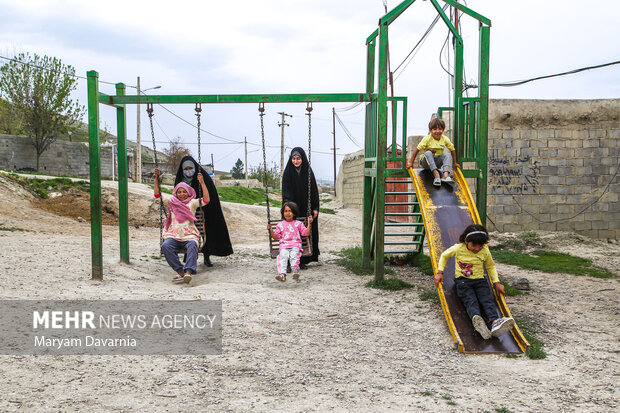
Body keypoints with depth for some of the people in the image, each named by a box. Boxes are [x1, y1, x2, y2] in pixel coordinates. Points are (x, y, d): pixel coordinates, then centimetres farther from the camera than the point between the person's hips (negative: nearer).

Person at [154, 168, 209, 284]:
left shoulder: (192, 203, 14)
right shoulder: (171, 201, 20)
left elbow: (206, 200, 0)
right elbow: (157, 194, 19)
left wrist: (202, 183, -6)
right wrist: (157, 179, 9)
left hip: (189, 235, -1)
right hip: (173, 235, 2)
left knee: (192, 245, -36)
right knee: (165, 246, -31)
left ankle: (188, 272, -48)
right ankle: (179, 271, -31)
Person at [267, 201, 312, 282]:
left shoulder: (298, 224, 14)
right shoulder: (280, 225, 18)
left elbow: (306, 233, 6)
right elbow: (276, 237, 16)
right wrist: (271, 230, -1)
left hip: (295, 245, 0)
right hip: (284, 246, 0)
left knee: (293, 255, -32)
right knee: (283, 255, -30)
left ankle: (295, 271, -42)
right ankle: (282, 274, -45)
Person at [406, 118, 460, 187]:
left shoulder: (445, 139, -4)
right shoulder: (427, 139, -14)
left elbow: (452, 150, 8)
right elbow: (417, 150, -15)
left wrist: (454, 163, 10)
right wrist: (411, 163, -18)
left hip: (437, 162, 3)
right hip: (426, 162, -3)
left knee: (447, 155, -22)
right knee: (428, 153, -33)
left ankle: (446, 175, -39)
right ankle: (436, 174, -44)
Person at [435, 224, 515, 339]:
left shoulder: (485, 251, 4)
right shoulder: (458, 249, -4)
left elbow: (491, 266, 21)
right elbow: (444, 256, 13)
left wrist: (496, 282, 9)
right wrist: (440, 272, 4)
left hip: (479, 280, 3)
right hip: (462, 281, -3)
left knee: (487, 300, -26)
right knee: (470, 301, -30)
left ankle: (496, 322, -53)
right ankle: (476, 320, -62)